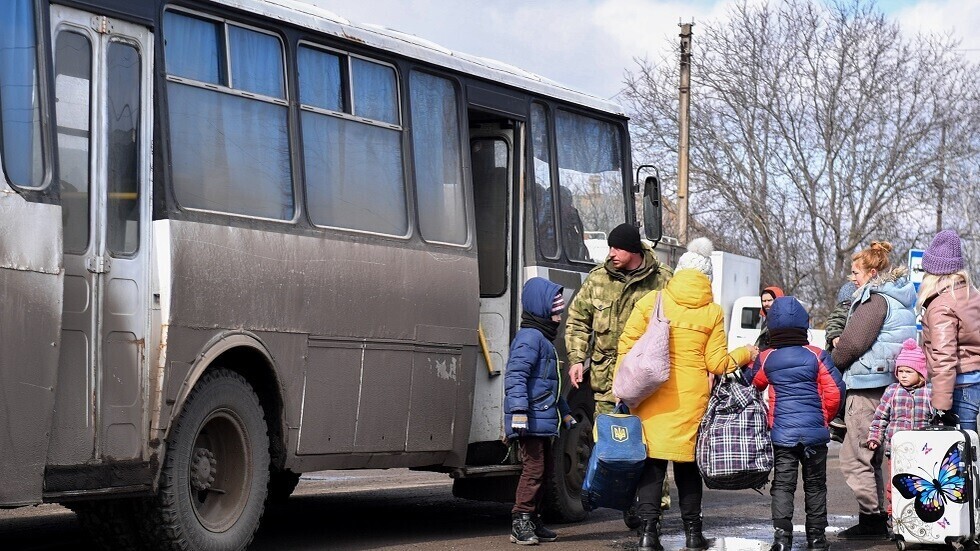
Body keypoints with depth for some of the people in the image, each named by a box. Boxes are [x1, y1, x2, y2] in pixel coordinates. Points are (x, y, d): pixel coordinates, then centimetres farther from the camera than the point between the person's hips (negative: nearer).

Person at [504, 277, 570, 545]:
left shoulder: (544, 339, 22)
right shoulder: (530, 337, -12)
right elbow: (516, 376, -22)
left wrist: (564, 412, 34)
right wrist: (518, 411, -29)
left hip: (543, 420, 11)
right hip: (531, 421, -11)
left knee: (542, 468, 14)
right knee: (534, 467, -12)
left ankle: (533, 522, 21)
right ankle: (520, 523, -9)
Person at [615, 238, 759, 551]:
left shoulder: (651, 301, 0)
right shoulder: (712, 312, 1)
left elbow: (627, 345, -3)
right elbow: (717, 363, 2)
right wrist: (745, 354, 20)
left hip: (652, 396, -1)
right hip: (691, 398, 1)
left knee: (652, 461, 3)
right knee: (688, 463, 13)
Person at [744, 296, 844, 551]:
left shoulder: (765, 359, -1)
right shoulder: (817, 356, -5)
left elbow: (751, 384, 15)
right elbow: (835, 391, -5)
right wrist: (825, 417, 12)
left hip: (781, 432, 0)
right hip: (814, 432, 0)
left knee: (782, 485, 3)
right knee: (815, 485, 12)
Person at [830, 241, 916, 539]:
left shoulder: (875, 300, -13)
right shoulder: (900, 300, 17)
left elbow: (853, 342, -18)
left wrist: (835, 359, 1)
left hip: (867, 389, -10)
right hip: (888, 384, 10)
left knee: (855, 458, -6)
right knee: (871, 458, 15)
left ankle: (872, 518, -7)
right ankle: (878, 520, 18)